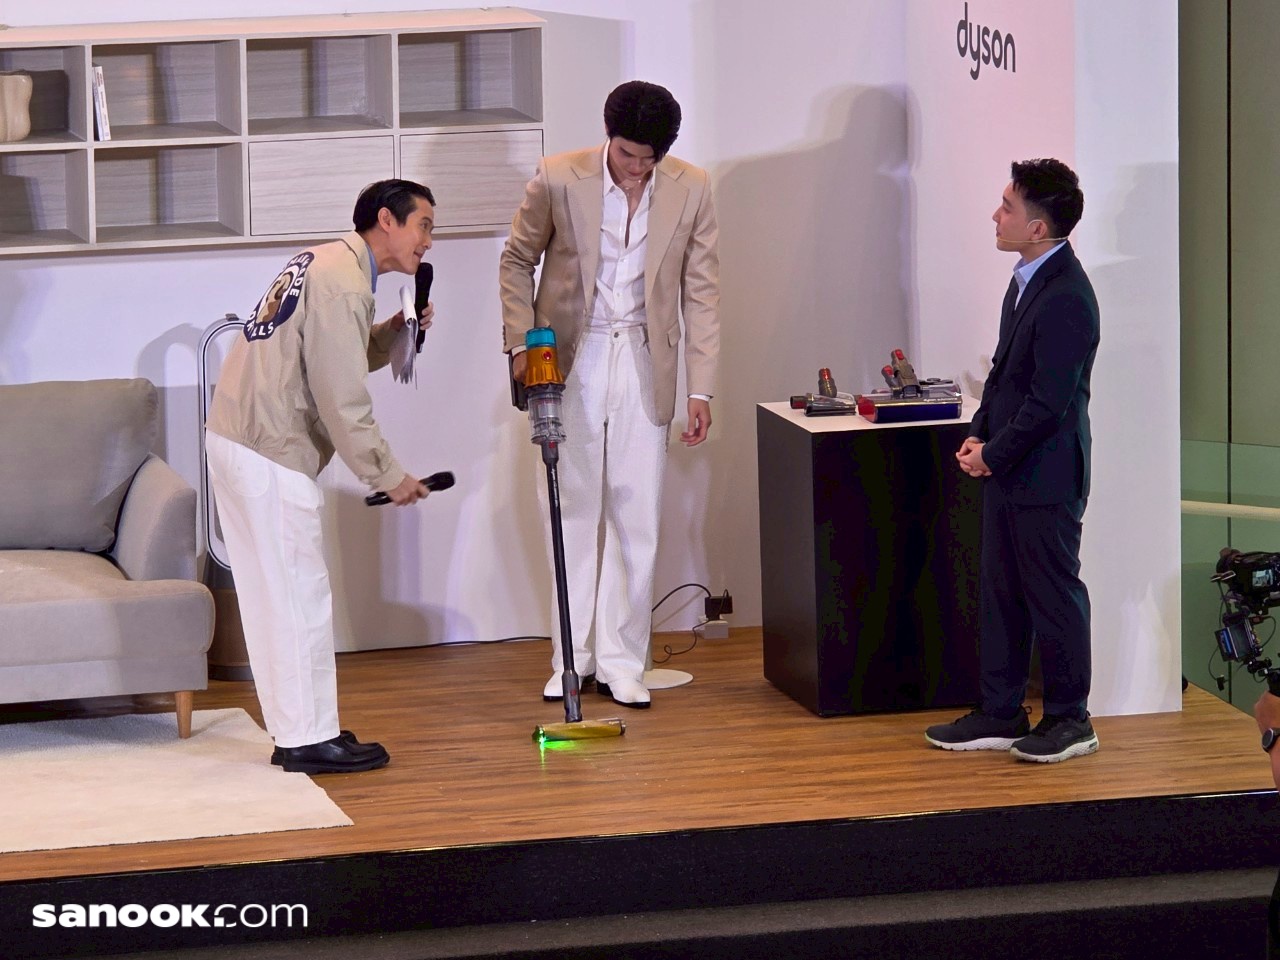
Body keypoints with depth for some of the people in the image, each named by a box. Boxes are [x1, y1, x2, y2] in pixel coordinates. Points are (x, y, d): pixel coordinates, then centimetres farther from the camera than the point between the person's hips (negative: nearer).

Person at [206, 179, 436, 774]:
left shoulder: (325, 265, 16)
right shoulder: (342, 283, -16)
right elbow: (342, 400, -19)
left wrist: (389, 334, 8)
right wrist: (389, 476, -11)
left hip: (235, 439, 10)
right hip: (269, 455, -10)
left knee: (274, 595, 14)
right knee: (299, 596, -5)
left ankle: (297, 726, 21)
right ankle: (308, 740, 0)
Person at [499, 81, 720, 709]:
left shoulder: (690, 190, -5)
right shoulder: (558, 179, -9)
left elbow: (701, 292, 0)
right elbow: (517, 261, 4)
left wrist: (701, 388, -2)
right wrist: (521, 344, -4)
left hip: (643, 366, 1)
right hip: (571, 360, -1)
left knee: (637, 520, 1)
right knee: (573, 514, 5)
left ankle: (621, 663, 9)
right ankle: (571, 658, 14)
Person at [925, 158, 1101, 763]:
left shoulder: (1067, 298, -21)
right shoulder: (1028, 279, 9)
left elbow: (1049, 402, -22)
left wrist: (994, 454, -14)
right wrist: (978, 435, 5)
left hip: (1045, 477, -10)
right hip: (1007, 470, 10)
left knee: (1054, 595, 2)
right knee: (1000, 593, 14)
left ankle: (1069, 720, 13)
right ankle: (1000, 715, 22)